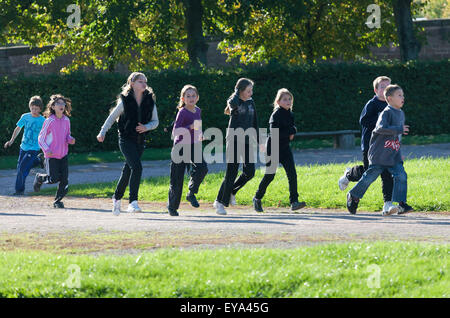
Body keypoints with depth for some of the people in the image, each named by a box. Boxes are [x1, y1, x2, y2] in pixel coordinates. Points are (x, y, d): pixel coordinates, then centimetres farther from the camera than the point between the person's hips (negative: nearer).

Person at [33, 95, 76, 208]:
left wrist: (71, 140, -7)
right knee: (54, 179, -8)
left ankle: (58, 200, 14)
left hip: (63, 154, 5)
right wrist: (46, 150, -21)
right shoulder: (49, 121, -12)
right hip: (52, 155, -4)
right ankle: (39, 178, 23)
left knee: (64, 180, -2)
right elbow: (41, 138, -8)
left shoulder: (66, 120, 3)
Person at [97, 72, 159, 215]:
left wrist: (146, 127, -12)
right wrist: (102, 132, -7)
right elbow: (112, 117, 1)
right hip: (126, 139, -5)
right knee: (137, 167, -22)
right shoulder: (125, 101, -7)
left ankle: (116, 198, 35)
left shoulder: (150, 102, 2)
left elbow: (155, 121, 8)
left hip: (139, 141, 5)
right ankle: (133, 202, -22)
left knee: (128, 171, 14)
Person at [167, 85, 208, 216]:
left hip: (194, 146, 5)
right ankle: (172, 207, 16)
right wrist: (190, 127, -29)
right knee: (177, 179, -1)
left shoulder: (198, 111, 7)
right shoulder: (182, 112, -13)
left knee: (202, 168, -22)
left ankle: (191, 193, -2)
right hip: (180, 146, -5)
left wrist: (199, 134, 9)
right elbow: (175, 132, -21)